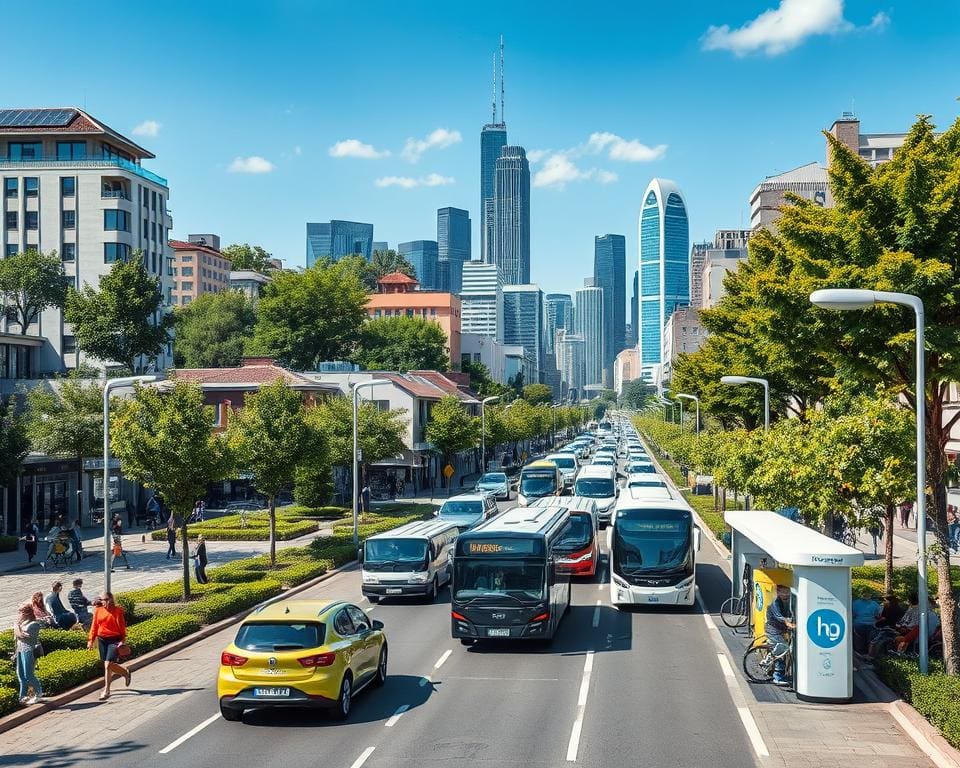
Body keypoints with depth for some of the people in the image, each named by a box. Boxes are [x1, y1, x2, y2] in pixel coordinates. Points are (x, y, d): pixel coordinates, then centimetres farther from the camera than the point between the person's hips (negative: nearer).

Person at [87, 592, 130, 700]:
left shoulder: (117, 611, -7)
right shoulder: (98, 611, 5)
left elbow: (122, 626, -6)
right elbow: (94, 626, 10)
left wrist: (123, 640, -12)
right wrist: (91, 640, 6)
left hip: (114, 640, -5)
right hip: (102, 640, 5)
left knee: (108, 665, -12)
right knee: (107, 665, 11)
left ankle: (106, 690, -3)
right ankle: (125, 672, 38)